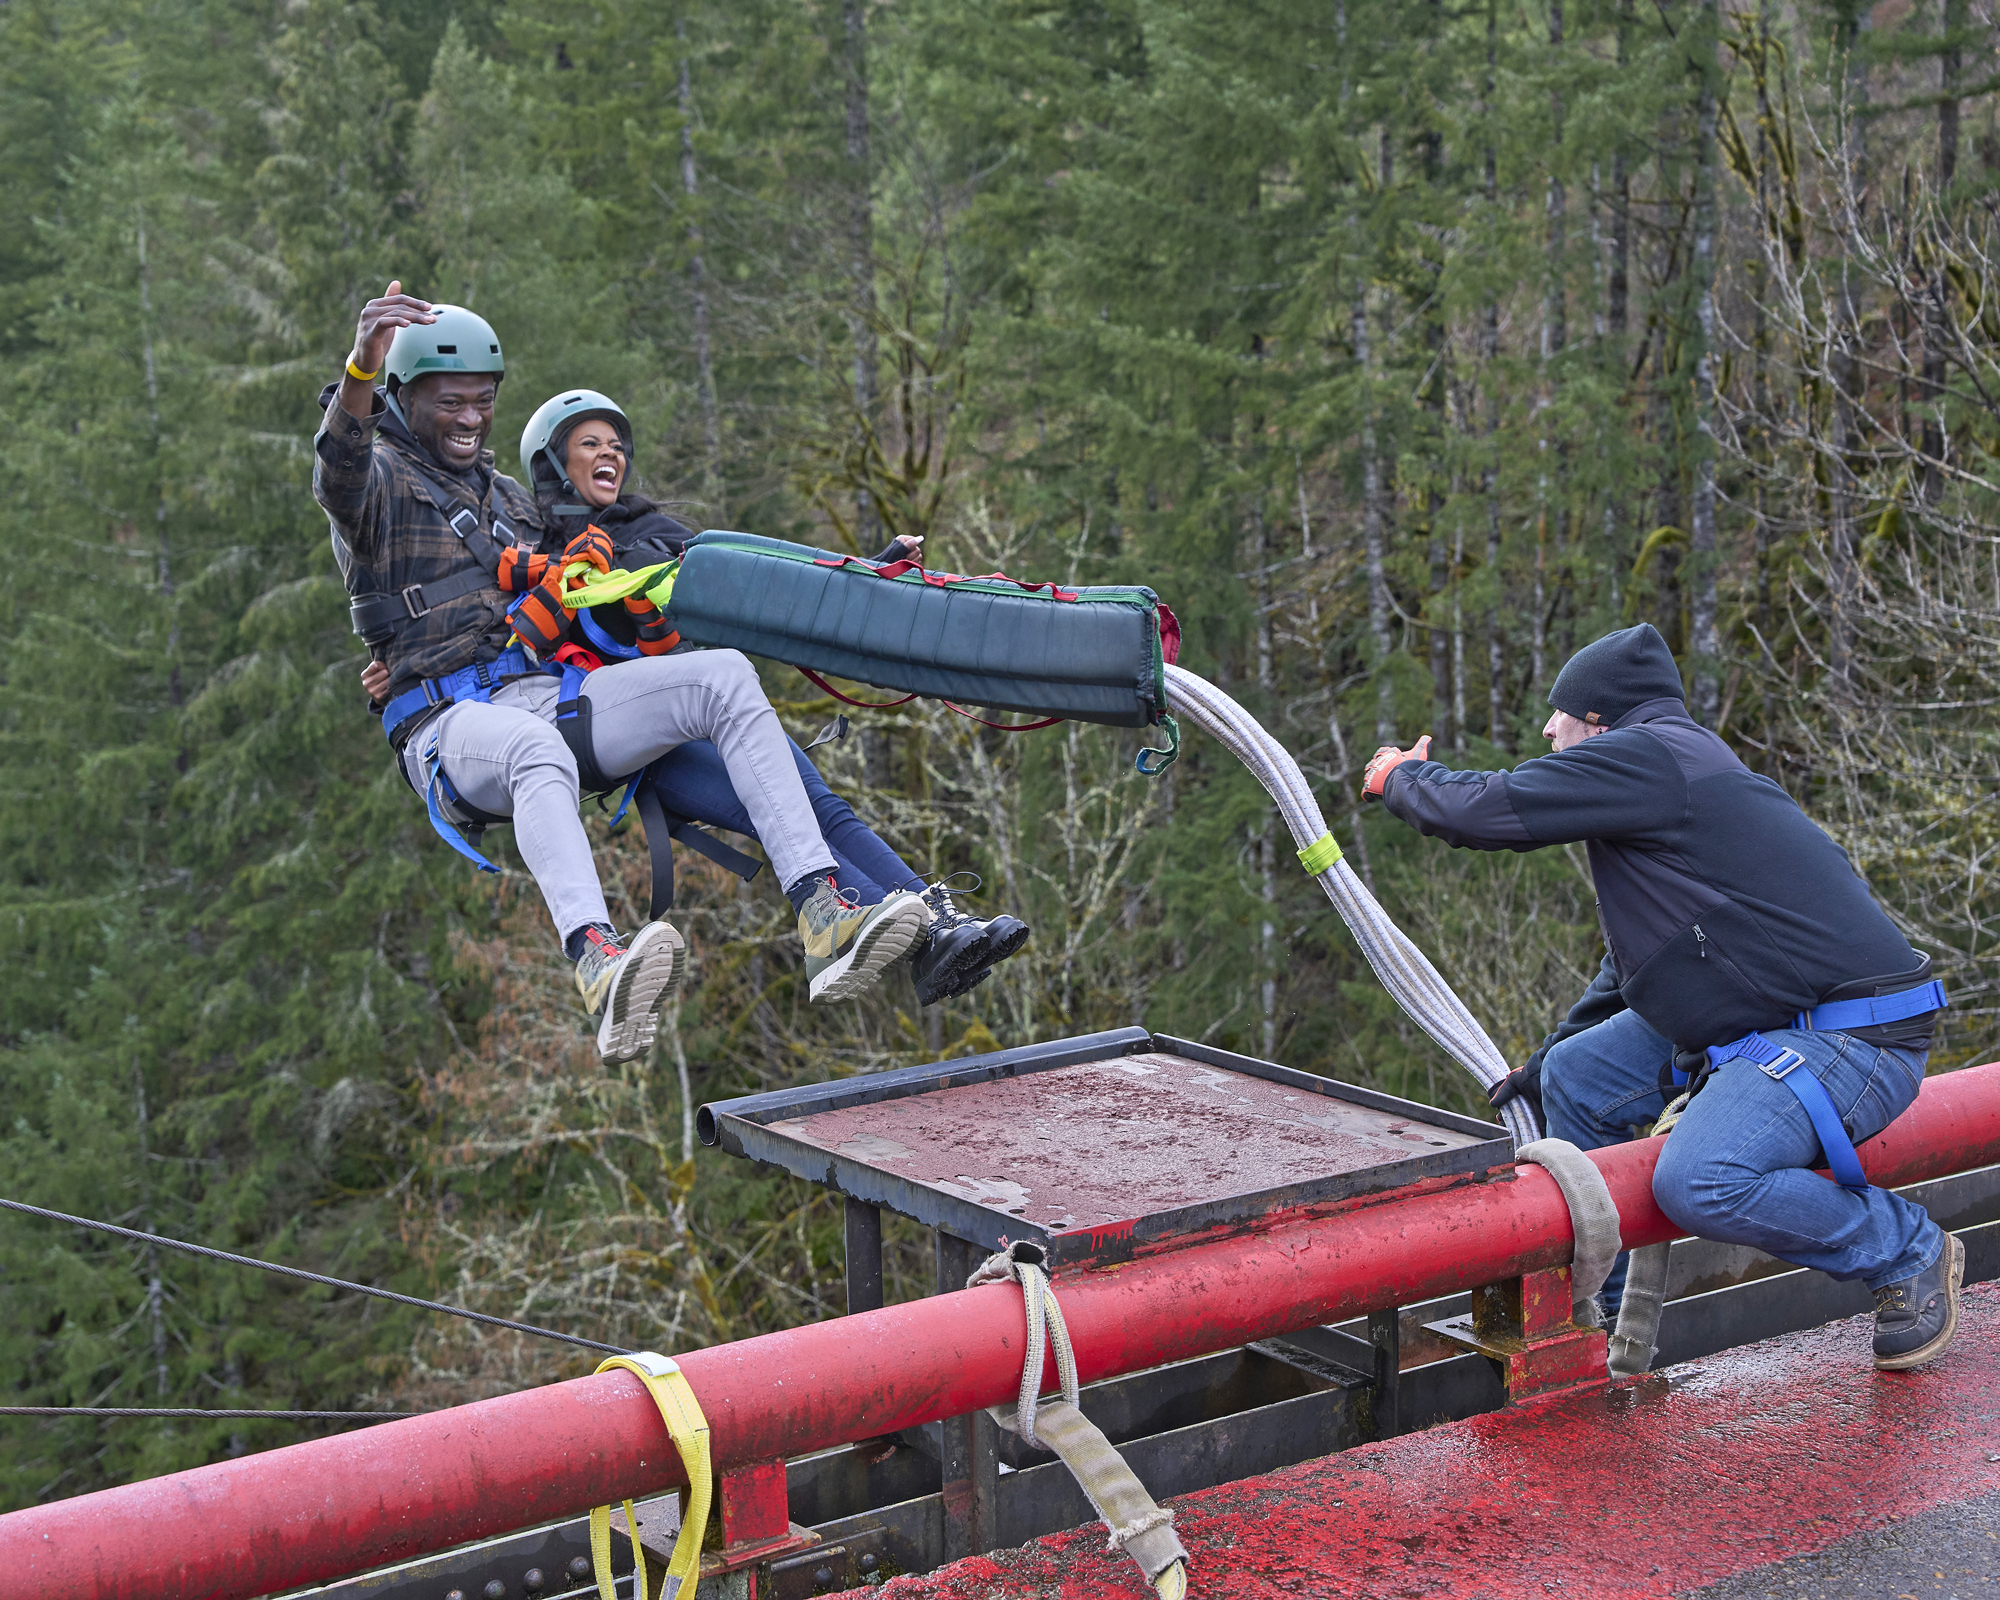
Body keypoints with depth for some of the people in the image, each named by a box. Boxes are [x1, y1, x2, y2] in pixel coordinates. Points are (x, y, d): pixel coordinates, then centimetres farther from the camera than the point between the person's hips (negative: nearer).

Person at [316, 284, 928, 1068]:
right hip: (448, 720, -6)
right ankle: (600, 965, -70)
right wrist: (361, 366, -40)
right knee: (536, 747, -44)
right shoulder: (379, 480, 7)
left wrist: (571, 573, 15)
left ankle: (823, 913, -30)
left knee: (725, 675, -16)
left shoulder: (508, 497, 29)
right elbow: (339, 471, -20)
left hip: (540, 692, 6)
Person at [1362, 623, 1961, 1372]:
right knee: (1576, 1076, 12)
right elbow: (1633, 960, 32)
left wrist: (1400, 778, 9)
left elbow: (1484, 809, -13)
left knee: (1699, 1181, -30)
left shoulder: (1648, 754, -12)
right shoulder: (1676, 767, 22)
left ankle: (1908, 1252, -4)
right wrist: (1543, 1063, 40)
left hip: (1855, 1034, -11)